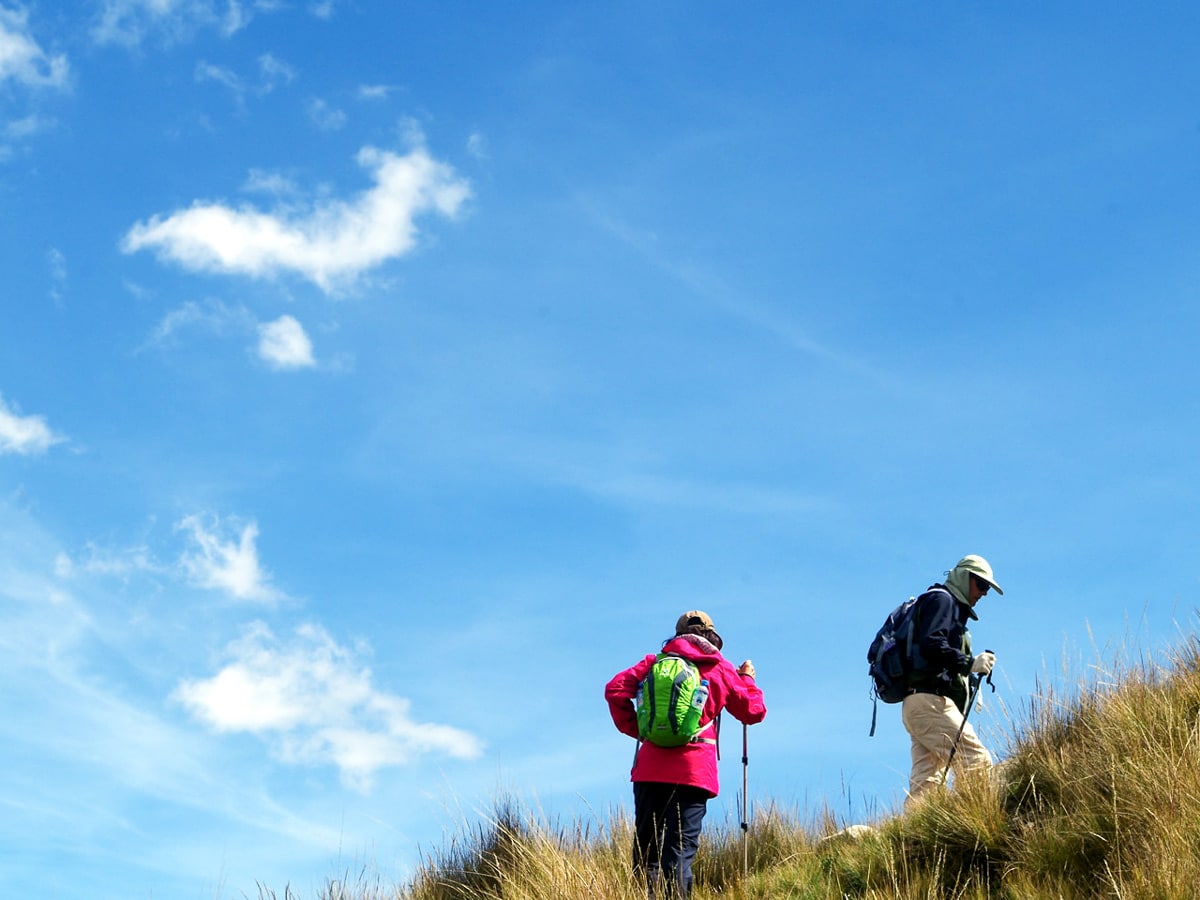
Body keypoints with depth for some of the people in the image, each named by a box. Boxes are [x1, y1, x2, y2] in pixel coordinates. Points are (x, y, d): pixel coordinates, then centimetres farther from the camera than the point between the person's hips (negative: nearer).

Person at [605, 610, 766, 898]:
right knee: (681, 849, -5)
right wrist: (746, 679, 33)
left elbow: (615, 689, 0)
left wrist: (633, 728, 11)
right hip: (694, 771, -2)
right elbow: (754, 712, 16)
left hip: (650, 768, 2)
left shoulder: (655, 662, 12)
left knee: (646, 845, 9)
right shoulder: (721, 669, 9)